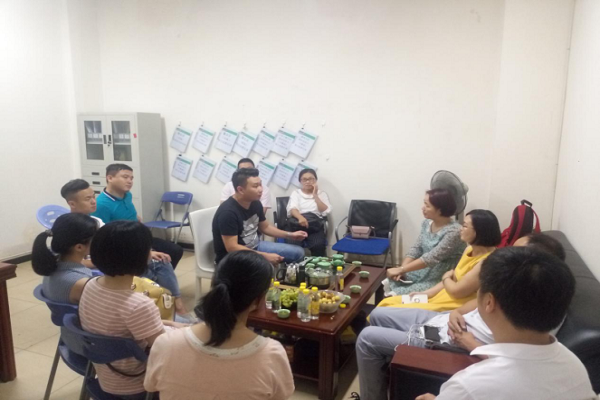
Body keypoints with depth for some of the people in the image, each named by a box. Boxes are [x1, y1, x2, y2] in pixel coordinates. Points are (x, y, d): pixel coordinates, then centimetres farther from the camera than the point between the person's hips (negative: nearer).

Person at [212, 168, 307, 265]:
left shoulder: (255, 203, -2)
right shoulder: (228, 212, -26)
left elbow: (265, 227, 14)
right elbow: (232, 248, -27)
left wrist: (290, 234, 3)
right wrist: (265, 256, -26)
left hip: (255, 247, 8)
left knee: (298, 252, 6)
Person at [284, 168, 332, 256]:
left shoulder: (322, 194, 19)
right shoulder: (296, 193, 17)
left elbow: (326, 212, 3)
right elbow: (292, 209, -3)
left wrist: (315, 196, 0)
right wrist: (300, 217, -25)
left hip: (315, 226, 0)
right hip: (297, 224, 0)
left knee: (318, 246, -31)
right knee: (292, 245, -31)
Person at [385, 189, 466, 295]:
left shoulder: (453, 232, -22)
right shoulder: (427, 223, 3)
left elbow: (432, 258, -26)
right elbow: (416, 248, 3)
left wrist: (400, 269, -25)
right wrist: (401, 269, -12)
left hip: (439, 281, -7)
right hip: (421, 273, 7)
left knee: (399, 295, -24)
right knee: (388, 284, -8)